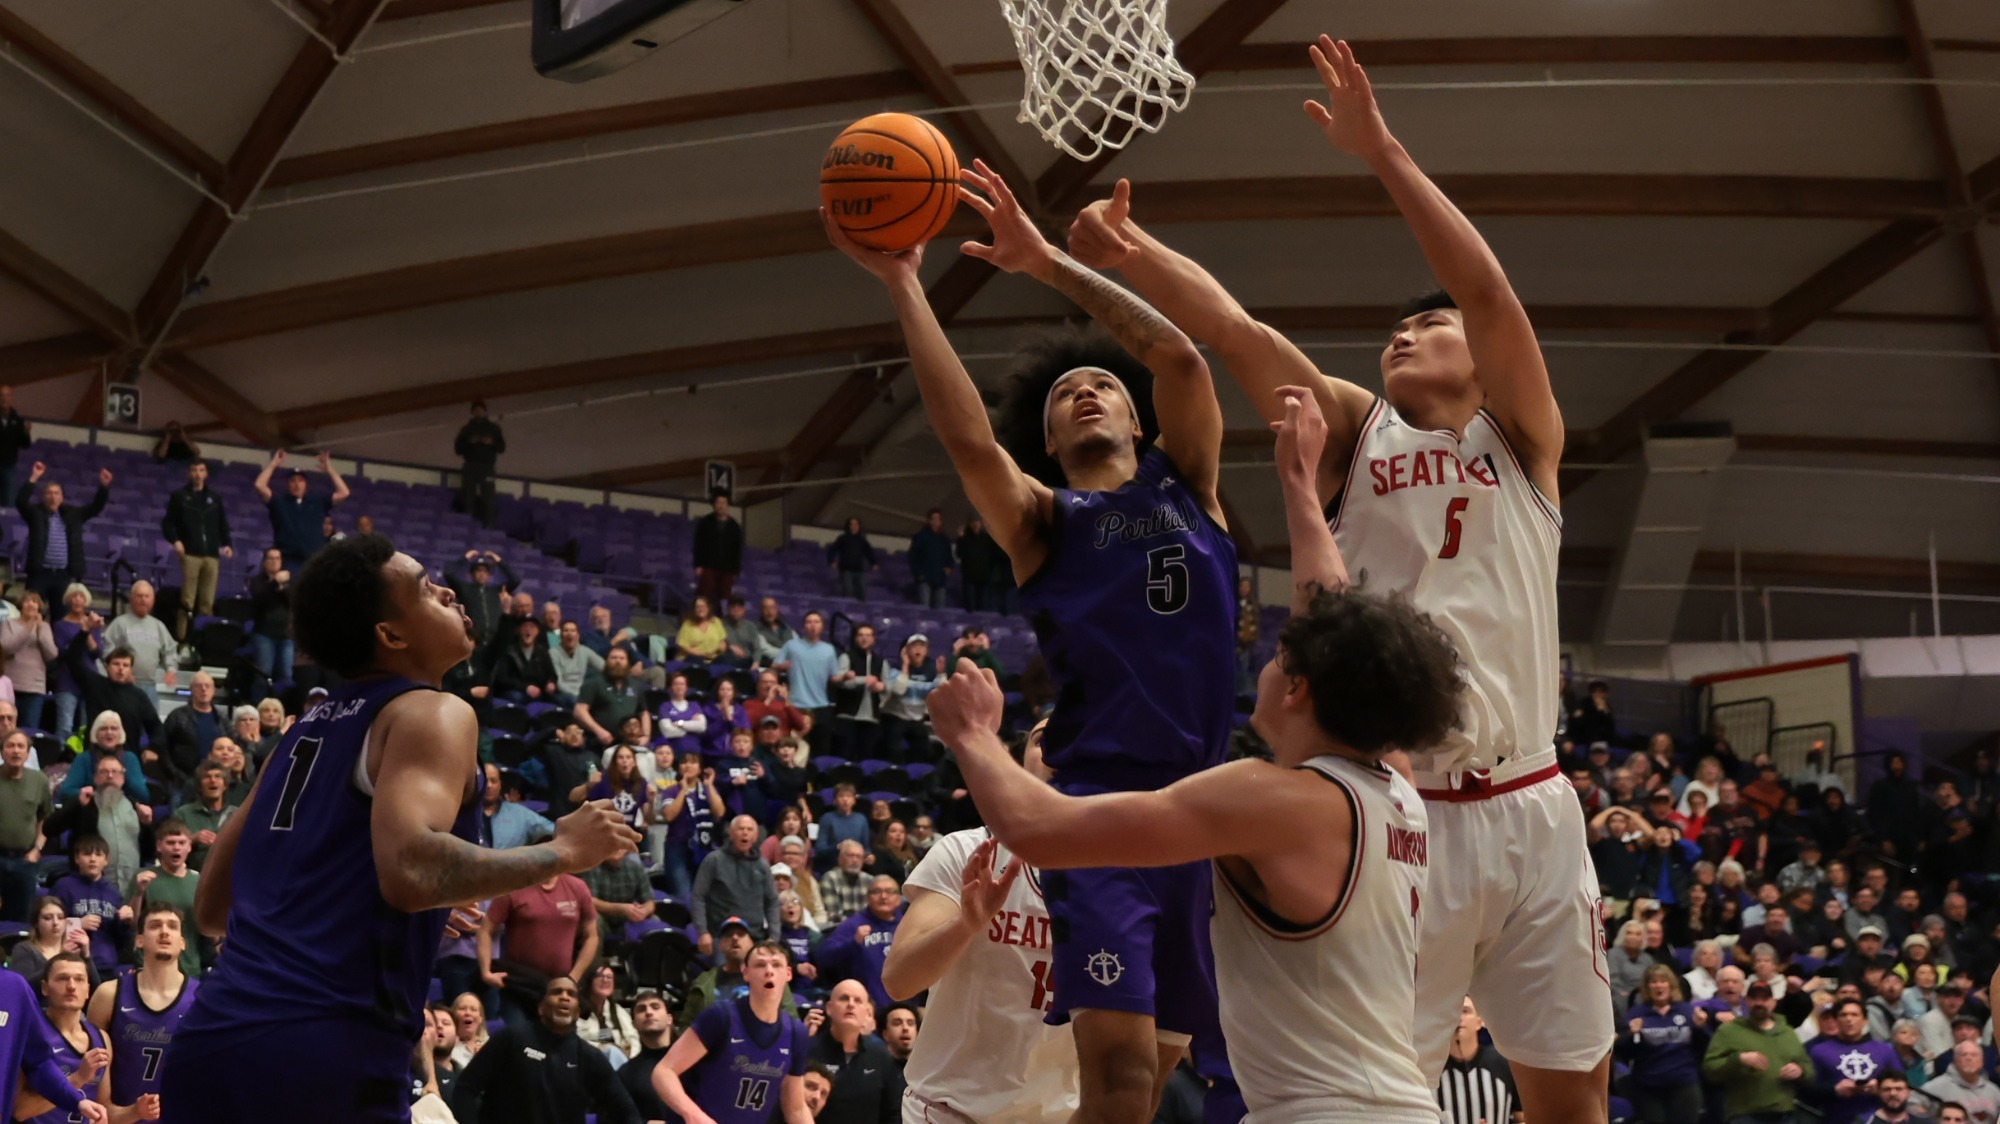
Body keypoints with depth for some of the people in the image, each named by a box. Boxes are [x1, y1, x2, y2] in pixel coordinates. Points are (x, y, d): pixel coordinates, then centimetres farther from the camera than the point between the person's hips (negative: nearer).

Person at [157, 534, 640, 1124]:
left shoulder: (309, 725, 23)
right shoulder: (433, 714, -1)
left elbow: (213, 908, 28)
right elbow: (409, 869, -21)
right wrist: (563, 851, -7)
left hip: (210, 1042, 8)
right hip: (324, 1054, -8)